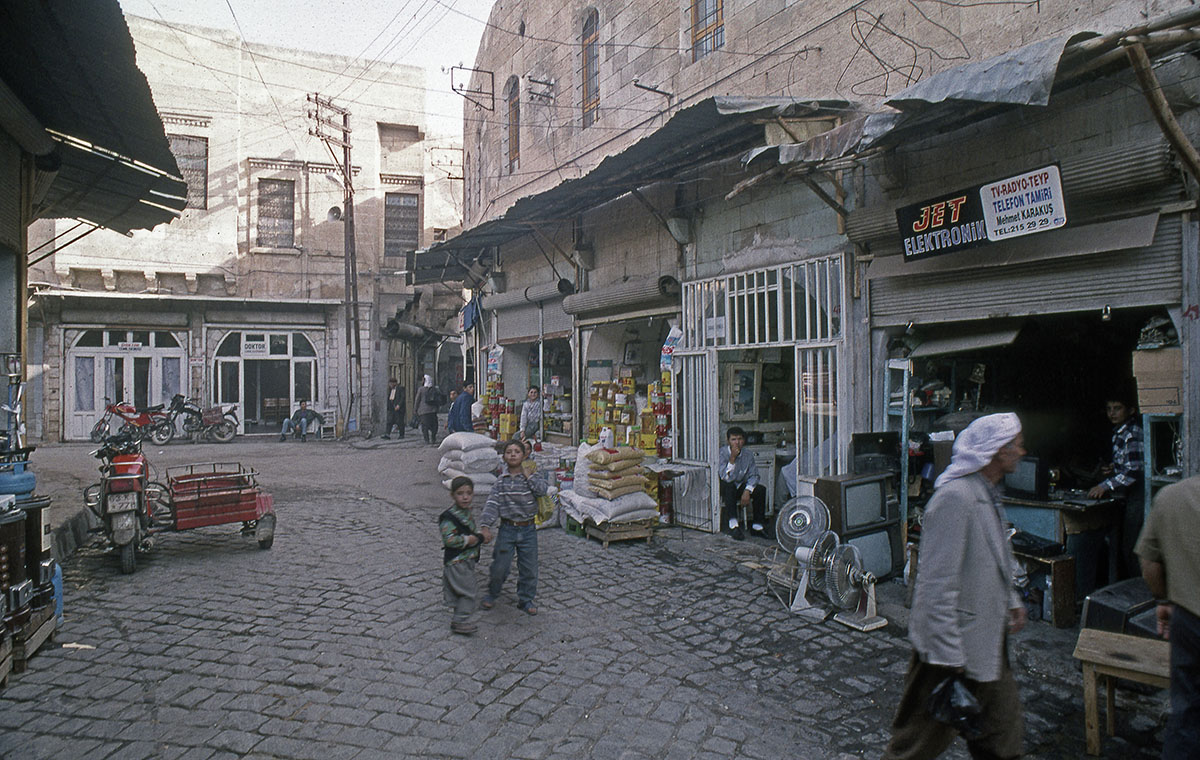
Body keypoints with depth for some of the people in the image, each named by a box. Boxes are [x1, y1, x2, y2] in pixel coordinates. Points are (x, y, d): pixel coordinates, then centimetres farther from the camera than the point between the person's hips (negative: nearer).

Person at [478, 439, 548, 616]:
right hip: (507, 529, -1)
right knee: (499, 566, 6)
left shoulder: (534, 476, -1)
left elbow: (543, 490, -20)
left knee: (529, 568, 9)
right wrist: (485, 525, -20)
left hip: (528, 530, 1)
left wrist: (527, 475, -17)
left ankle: (526, 600, 29)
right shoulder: (501, 480, -3)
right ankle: (491, 594, 33)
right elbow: (492, 504, -9)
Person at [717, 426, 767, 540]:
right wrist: (732, 458, -34)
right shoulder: (722, 453, -16)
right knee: (729, 486, -36)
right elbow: (726, 478, -25)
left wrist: (747, 491, -23)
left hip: (741, 487, 4)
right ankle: (734, 526, -40)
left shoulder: (748, 455, -4)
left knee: (761, 489, -21)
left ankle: (756, 526, -10)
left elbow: (753, 475, -5)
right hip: (725, 489, -4)